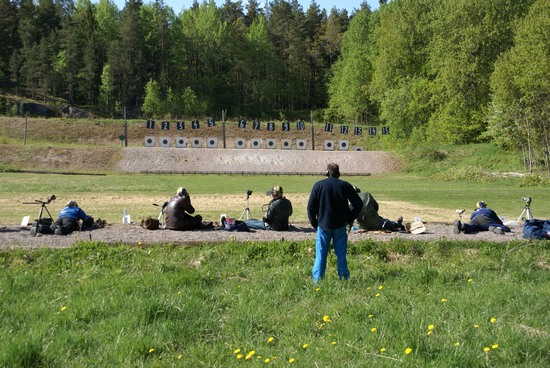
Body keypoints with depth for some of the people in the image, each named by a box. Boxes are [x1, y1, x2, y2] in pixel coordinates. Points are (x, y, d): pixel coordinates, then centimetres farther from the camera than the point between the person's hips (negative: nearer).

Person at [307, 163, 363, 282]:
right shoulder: (345, 186, 0)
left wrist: (314, 223, 7)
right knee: (341, 254, 8)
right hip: (340, 226, 0)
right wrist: (350, 219, 10)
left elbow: (311, 206, -2)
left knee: (320, 255, 5)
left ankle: (317, 280, 4)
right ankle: (343, 278, 9)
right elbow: (358, 204, 2)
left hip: (323, 226, 0)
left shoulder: (318, 185, -1)